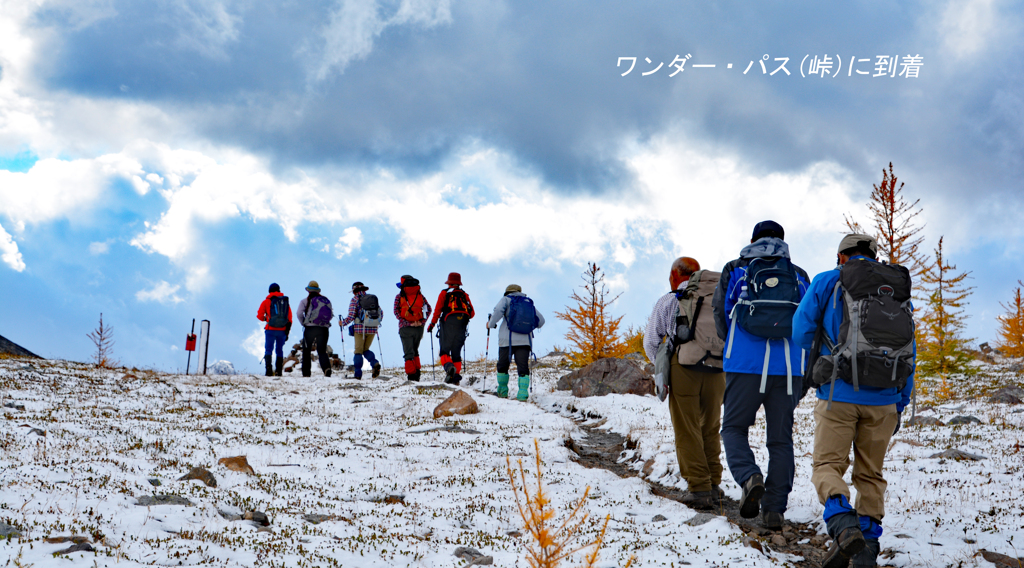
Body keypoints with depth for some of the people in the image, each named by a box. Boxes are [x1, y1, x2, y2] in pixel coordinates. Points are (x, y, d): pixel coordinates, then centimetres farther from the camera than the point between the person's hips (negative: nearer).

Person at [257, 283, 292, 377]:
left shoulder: (267, 301, 2)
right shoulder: (286, 301, 10)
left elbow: (259, 315, 0)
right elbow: (289, 319, 8)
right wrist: (287, 332, 11)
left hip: (271, 330, -3)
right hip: (283, 330, 3)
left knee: (269, 349, -1)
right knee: (279, 350, 11)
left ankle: (269, 370, -17)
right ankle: (278, 371, 7)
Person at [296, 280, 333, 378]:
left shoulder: (305, 300, 1)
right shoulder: (326, 300, 11)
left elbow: (299, 313, -10)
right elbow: (331, 315, 11)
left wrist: (303, 323, 4)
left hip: (310, 328, -3)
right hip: (324, 329, 3)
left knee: (306, 351, 8)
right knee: (322, 351, 4)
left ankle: (306, 373, 3)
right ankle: (327, 367, -23)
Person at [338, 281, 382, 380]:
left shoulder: (355, 299, -2)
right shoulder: (373, 298, 11)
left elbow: (351, 316, -9)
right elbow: (380, 313, 11)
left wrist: (342, 323, 7)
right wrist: (376, 323, 28)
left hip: (360, 328, -4)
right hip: (372, 329, 4)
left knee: (358, 351, 5)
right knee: (365, 349, 17)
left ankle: (358, 374, 0)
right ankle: (375, 363, -10)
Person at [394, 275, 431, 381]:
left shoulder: (399, 296, 1)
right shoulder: (420, 295, 8)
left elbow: (396, 312, -7)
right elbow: (428, 308, 3)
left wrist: (407, 323, -10)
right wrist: (422, 321, -1)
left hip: (405, 327, -3)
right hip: (419, 328, 3)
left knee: (408, 353, -2)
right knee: (415, 351, 19)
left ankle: (411, 374, -12)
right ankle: (417, 372, 11)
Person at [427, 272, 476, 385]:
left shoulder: (444, 293, 8)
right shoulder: (464, 295, 16)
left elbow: (438, 310, -1)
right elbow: (472, 313, 11)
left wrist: (432, 324, 5)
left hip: (448, 323, -3)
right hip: (461, 326, 3)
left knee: (444, 350, -2)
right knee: (456, 352, 9)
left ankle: (449, 366, -31)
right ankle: (456, 376, -1)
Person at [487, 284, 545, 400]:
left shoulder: (506, 299, 7)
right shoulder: (529, 302, 18)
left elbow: (498, 311, -12)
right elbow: (540, 321, 20)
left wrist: (491, 324, 3)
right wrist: (531, 326, 39)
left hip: (507, 339, -2)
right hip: (525, 340, 2)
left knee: (503, 365, 13)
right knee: (523, 367, -3)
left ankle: (502, 391, 19)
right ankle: (523, 392, -16)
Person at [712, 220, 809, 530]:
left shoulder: (735, 271, 9)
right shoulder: (799, 276, 13)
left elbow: (722, 317, 11)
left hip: (745, 365, -2)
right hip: (788, 367, 2)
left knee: (734, 428, 12)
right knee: (780, 438, 9)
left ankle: (749, 477, -16)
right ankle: (775, 509, 2)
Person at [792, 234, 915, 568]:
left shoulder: (827, 283, 4)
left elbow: (801, 332, 1)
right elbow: (907, 350, 10)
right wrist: (901, 403, 16)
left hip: (838, 393, -3)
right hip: (883, 399, 3)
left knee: (828, 465, 2)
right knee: (870, 472, 13)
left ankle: (844, 524, -25)